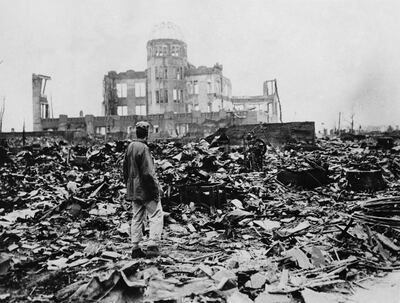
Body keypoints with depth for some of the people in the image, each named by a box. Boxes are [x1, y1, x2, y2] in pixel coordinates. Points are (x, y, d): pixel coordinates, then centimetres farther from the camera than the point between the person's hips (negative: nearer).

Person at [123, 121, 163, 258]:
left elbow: (125, 169, 15)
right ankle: (152, 246, -2)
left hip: (134, 190, 8)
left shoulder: (130, 147, 9)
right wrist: (155, 190, -14)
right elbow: (148, 173, -20)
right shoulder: (143, 148, -17)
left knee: (137, 218, 12)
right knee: (156, 216, 1)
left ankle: (135, 248, 17)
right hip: (145, 190, -8)